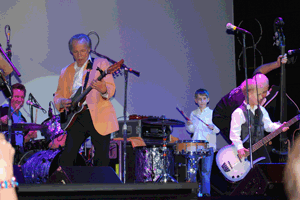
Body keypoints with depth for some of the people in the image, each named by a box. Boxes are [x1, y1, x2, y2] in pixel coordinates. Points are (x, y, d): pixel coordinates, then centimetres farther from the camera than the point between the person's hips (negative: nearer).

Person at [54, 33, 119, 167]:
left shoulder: (101, 63, 6)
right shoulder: (66, 72, 18)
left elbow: (111, 88, -6)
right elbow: (58, 96, 21)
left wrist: (104, 90, -30)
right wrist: (61, 102, -3)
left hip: (99, 117, -3)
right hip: (76, 117, 3)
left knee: (101, 160, -4)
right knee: (66, 158, -6)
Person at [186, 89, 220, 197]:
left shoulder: (212, 113, 5)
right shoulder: (193, 114, 15)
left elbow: (218, 129, 1)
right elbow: (191, 130, 16)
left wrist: (213, 127, -20)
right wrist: (189, 125, -4)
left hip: (208, 144, -3)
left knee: (206, 170, -8)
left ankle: (205, 191, -4)